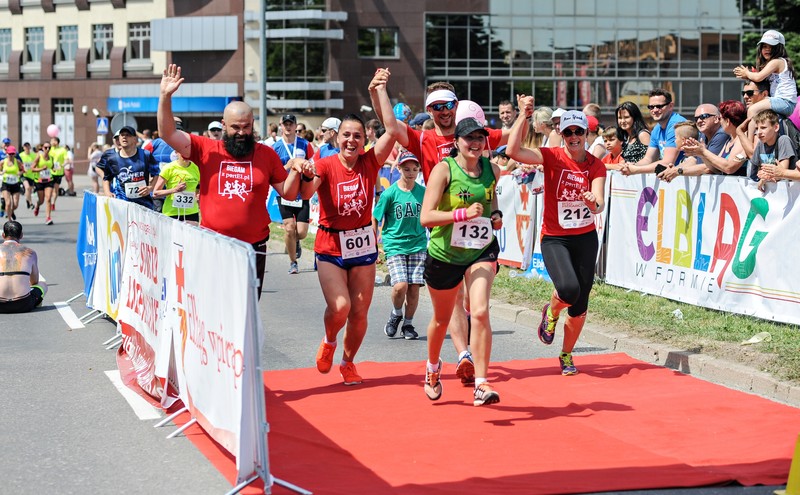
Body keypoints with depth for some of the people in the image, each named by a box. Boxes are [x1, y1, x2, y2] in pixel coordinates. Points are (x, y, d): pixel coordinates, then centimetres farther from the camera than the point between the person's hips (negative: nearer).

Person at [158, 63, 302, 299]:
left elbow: (287, 193, 9)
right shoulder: (207, 149, 0)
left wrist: (295, 172, -11)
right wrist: (165, 96, -19)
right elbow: (167, 133, -7)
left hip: (253, 247, 1)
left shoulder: (266, 154, 5)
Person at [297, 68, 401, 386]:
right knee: (339, 306, -19)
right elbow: (305, 194, -27)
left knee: (359, 313, 5)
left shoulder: (370, 162, -3)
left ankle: (348, 362, 30)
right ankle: (329, 341, 15)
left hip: (363, 245, 3)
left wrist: (380, 90, -13)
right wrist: (306, 176, -49)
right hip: (330, 246, -3)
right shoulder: (325, 165, -10)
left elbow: (392, 131, -14)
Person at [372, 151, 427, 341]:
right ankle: (396, 314, 13)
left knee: (414, 287, -4)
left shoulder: (423, 192, 4)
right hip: (394, 245, -2)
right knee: (400, 286, -17)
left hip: (418, 245, 3)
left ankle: (408, 324, 16)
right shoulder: (389, 193, -5)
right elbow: (375, 219, 4)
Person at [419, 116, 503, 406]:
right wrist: (463, 213, -33)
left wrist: (496, 215, 3)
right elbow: (426, 217, -23)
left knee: (480, 311, -20)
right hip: (444, 254, -2)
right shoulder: (444, 169, -15)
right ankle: (433, 367, 47)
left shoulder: (492, 170, -2)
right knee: (442, 318, 17)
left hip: (482, 251, 2)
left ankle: (481, 384, -17)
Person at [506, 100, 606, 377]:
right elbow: (513, 151, -22)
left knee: (580, 303, 4)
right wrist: (523, 116, -23)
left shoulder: (596, 166, -1)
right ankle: (551, 313, 11)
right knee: (568, 289, -26)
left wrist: (594, 203, -36)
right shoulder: (552, 157, -7)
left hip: (586, 238, 3)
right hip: (554, 238, -3)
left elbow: (599, 204, -13)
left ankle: (566, 355, 28)